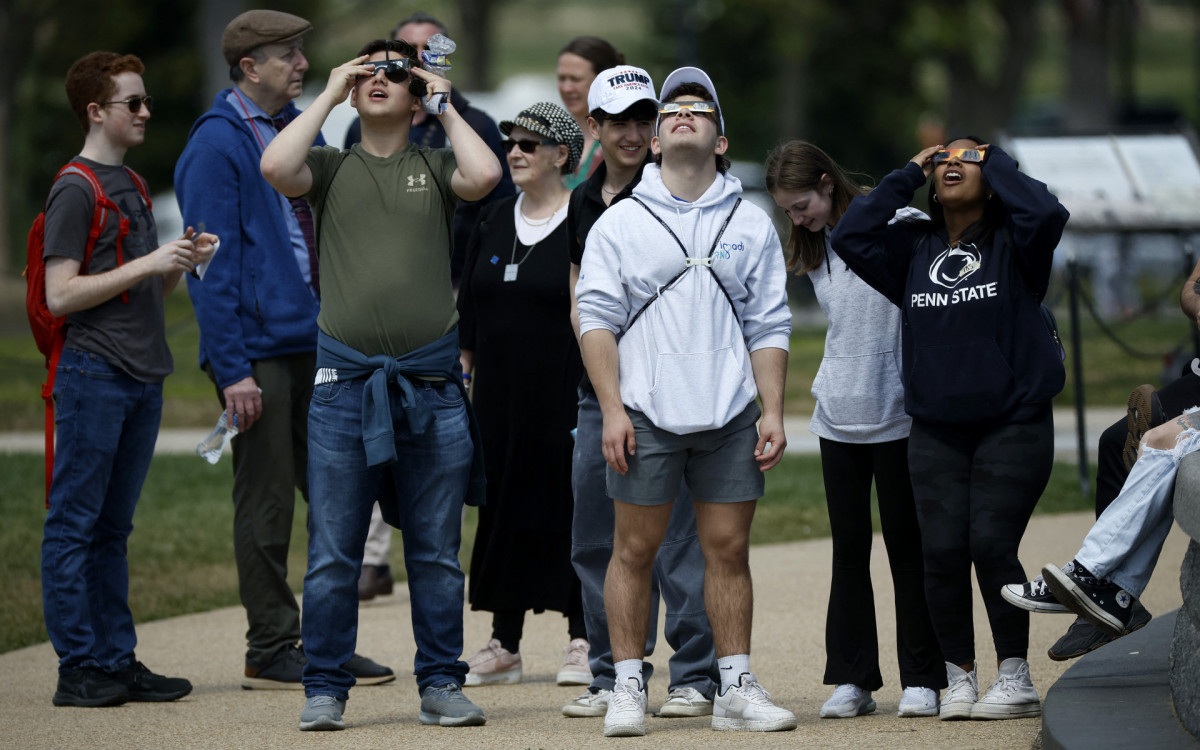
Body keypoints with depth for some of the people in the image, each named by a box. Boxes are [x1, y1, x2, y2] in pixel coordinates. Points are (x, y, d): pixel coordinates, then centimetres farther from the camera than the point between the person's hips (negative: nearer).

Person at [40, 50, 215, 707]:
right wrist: (148, 263, -16)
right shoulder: (75, 189, -8)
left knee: (112, 528, 11)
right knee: (74, 524, -4)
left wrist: (182, 262, 4)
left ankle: (117, 660, 14)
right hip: (94, 375, -8)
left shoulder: (132, 184, 18)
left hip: (142, 377, 9)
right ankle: (78, 668, -3)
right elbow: (61, 295, -15)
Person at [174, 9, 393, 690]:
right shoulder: (217, 144, -10)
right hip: (259, 351, -7)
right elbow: (214, 262, -13)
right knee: (266, 503, 0)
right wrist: (232, 369, -17)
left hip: (319, 345, 7)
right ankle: (270, 652, 8)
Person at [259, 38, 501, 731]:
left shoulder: (436, 167, 9)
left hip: (432, 382, 0)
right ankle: (326, 688, 7)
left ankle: (441, 685, 13)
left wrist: (445, 103, 1)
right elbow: (276, 167, -10)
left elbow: (484, 175, -12)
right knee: (333, 552, 0)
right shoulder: (332, 167, 10)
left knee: (436, 551, 6)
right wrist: (330, 96, 0)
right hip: (345, 380, 0)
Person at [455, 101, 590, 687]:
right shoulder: (495, 224, 12)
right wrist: (463, 377, 12)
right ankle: (504, 645, 12)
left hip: (565, 396, -5)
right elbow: (469, 310, 17)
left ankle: (582, 641, 6)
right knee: (504, 507, 7)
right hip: (501, 397, 5)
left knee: (572, 509, -2)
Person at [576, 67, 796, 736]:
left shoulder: (751, 224, 11)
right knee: (635, 549, 0)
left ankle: (737, 688, 7)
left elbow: (768, 327, 10)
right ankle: (628, 687, 6)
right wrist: (612, 410, -8)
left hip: (730, 415, 1)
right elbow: (596, 318, 1)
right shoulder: (620, 223, 6)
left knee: (729, 548, 2)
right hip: (645, 413, -1)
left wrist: (773, 412, 1)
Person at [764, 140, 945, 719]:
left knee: (906, 544, 1)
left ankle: (921, 678, 8)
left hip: (898, 411, -5)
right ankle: (852, 679, 10)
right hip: (838, 417, 5)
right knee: (849, 548, 6)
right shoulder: (814, 251, 10)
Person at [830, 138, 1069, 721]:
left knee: (991, 543, -12)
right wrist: (907, 174, 4)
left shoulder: (1010, 242, 2)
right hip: (935, 431, 3)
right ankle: (958, 677, 7)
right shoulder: (914, 247, 12)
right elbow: (851, 236, 0)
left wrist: (995, 161, -3)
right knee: (942, 552, -4)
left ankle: (1015, 678, -1)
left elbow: (1045, 213, -18)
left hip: (1013, 426, -3)